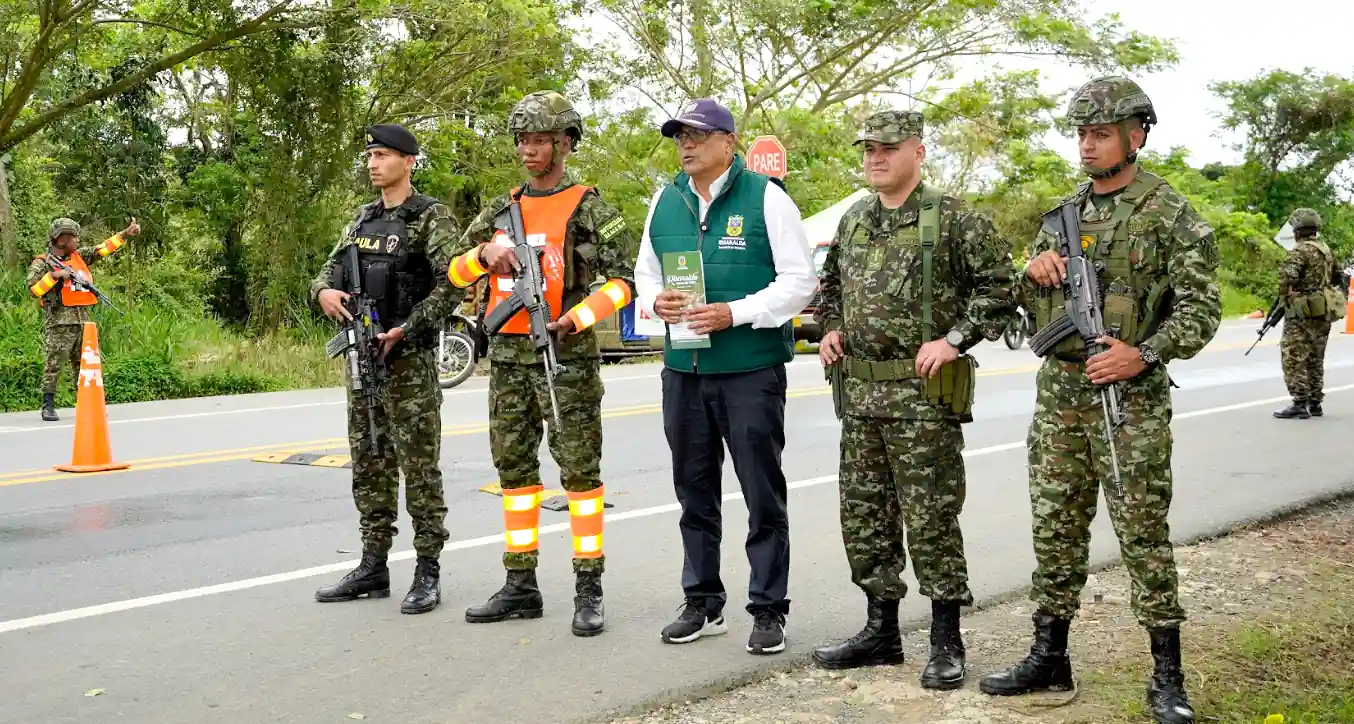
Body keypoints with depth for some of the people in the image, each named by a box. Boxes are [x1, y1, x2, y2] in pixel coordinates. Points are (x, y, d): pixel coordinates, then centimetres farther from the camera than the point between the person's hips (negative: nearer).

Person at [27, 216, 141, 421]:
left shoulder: (80, 256, 15)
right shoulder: (42, 263, -2)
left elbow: (103, 249, 15)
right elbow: (34, 289, -10)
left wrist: (125, 234, 9)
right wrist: (54, 275, -17)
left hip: (83, 319, 6)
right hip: (59, 321, -6)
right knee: (54, 362, -7)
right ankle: (48, 406, -2)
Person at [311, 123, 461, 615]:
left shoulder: (431, 217, -6)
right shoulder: (363, 219, 16)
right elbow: (330, 269, 18)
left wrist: (407, 329, -20)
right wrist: (324, 291, -6)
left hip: (409, 359, -7)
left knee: (419, 467, -3)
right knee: (369, 466, 11)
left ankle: (428, 573, 4)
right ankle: (373, 567, 20)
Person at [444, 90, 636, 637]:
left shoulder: (589, 208, -2)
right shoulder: (502, 209, 13)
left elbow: (621, 281, -8)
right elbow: (455, 272, 13)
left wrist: (578, 317, -20)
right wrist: (486, 252, -7)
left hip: (567, 358, -6)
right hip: (508, 357, 6)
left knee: (579, 470, -3)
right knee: (514, 468, 10)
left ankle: (589, 590, 3)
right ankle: (521, 587, 19)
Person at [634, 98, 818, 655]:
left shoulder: (766, 197, -5)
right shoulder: (665, 202, 10)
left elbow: (800, 282, -7)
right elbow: (645, 271, 19)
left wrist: (734, 313, -18)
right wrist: (655, 301, -5)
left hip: (751, 371, -5)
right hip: (683, 370, 5)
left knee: (763, 495, 2)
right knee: (694, 493, 13)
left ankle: (769, 609, 12)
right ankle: (703, 603, 25)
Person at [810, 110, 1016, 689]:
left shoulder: (952, 218, -6)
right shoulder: (852, 221, 13)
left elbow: (1000, 285, -7)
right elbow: (830, 284, 27)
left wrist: (954, 339, -15)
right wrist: (831, 329, 10)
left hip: (924, 394, -7)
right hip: (859, 393, 7)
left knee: (931, 520, -2)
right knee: (864, 515, 11)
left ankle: (946, 643, 9)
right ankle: (881, 631, 24)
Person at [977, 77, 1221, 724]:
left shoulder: (1169, 213, -5)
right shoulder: (1062, 214, 13)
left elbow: (1201, 307, -9)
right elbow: (1030, 305, 21)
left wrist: (1145, 354, -24)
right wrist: (1035, 273, -2)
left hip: (1131, 399, -6)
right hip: (1058, 391, 6)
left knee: (1143, 535, -1)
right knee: (1055, 529, 10)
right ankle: (1049, 658, 20)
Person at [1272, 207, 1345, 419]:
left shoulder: (1300, 251, -15)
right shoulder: (1326, 249, 12)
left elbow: (1287, 278, -28)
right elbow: (1337, 278, 20)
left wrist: (1285, 299, -13)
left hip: (1304, 314, -9)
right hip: (1323, 314, 9)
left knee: (1294, 360, -5)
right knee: (1315, 360, 16)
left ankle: (1300, 404, -8)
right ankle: (1315, 403, 20)